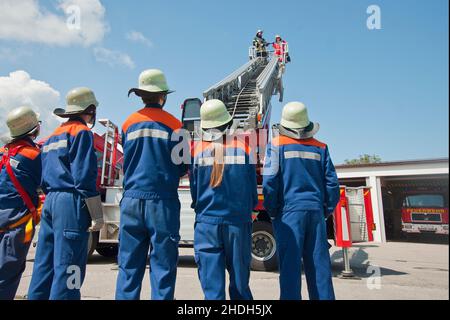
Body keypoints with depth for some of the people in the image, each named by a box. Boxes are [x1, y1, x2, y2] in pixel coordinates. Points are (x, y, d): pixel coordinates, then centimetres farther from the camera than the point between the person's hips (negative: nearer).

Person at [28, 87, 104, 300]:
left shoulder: (52, 136, 21)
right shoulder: (81, 132, -6)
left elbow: (44, 177, 22)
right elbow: (85, 178, -15)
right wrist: (97, 215, -14)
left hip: (50, 202, 9)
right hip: (71, 203, -9)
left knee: (44, 264, 14)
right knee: (67, 268, -6)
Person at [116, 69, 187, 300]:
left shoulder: (128, 123, 7)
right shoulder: (173, 124, -2)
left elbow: (126, 163, 14)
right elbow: (183, 167, 3)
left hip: (132, 200, 4)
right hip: (163, 202, -3)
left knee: (129, 265, 10)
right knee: (162, 266, 4)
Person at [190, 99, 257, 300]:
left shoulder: (196, 150, -3)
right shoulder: (244, 148, -4)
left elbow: (194, 189, 3)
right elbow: (252, 189, 1)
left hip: (206, 222, 0)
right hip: (238, 221, 0)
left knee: (212, 285, 7)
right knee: (240, 282, 15)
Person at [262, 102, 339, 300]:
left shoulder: (277, 144, 0)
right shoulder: (320, 147, 10)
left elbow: (269, 181, -7)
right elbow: (332, 183, 8)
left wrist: (272, 212, 2)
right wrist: (326, 211, 16)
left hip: (289, 211, -3)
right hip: (315, 211, 4)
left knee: (290, 266, 0)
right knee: (319, 265, 9)